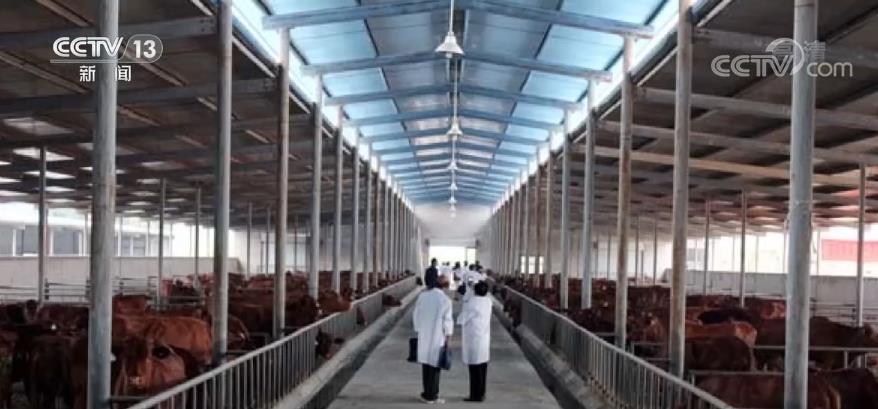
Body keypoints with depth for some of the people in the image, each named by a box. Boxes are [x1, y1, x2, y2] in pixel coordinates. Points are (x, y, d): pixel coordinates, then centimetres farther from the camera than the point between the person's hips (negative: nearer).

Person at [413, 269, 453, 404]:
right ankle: (431, 395, 9)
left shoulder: (421, 296, -3)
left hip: (424, 336, 4)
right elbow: (447, 320, -12)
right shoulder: (444, 299, -15)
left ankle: (428, 393, 20)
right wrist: (448, 338, -3)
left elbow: (416, 315, 4)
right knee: (434, 366, 4)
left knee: (425, 364, 13)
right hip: (438, 337, -4)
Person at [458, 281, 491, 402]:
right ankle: (481, 394, 16)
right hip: (484, 339, 7)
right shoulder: (488, 301, 3)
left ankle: (476, 395, 0)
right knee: (482, 367, 10)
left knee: (475, 369, -3)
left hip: (472, 340, -7)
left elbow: (461, 320, -9)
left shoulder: (470, 303, -16)